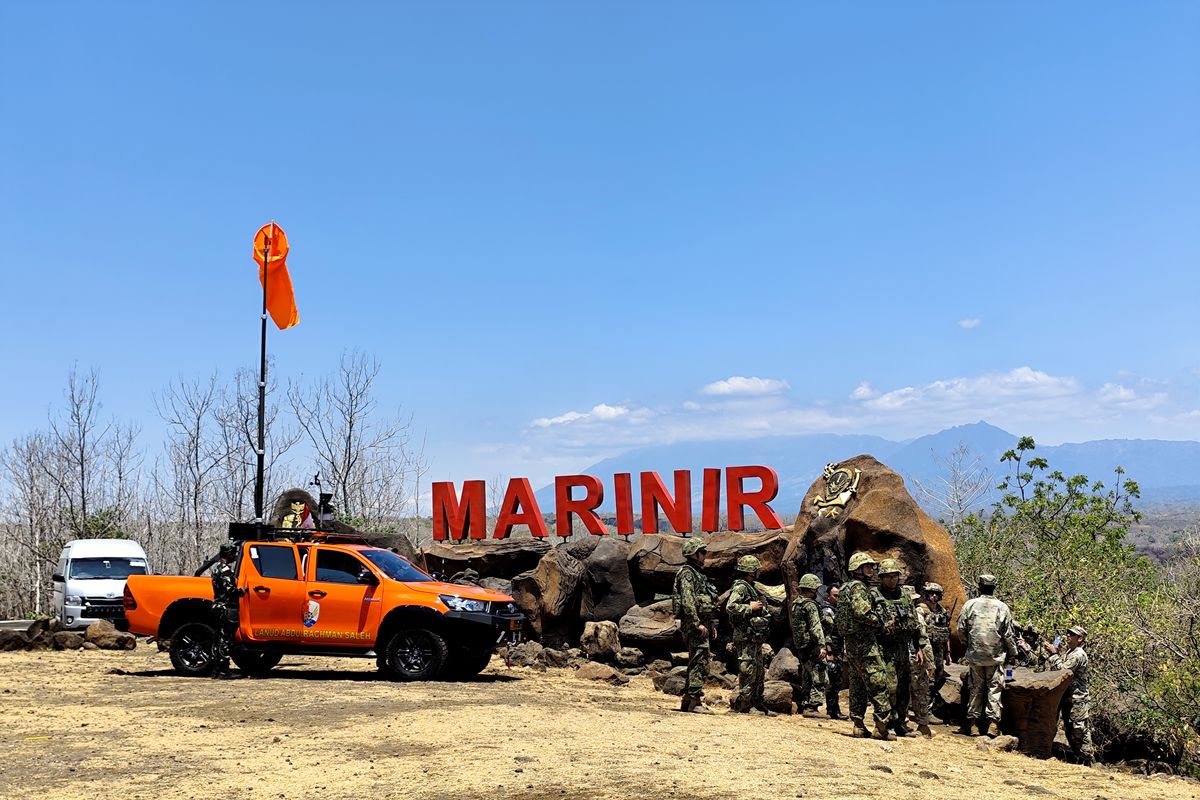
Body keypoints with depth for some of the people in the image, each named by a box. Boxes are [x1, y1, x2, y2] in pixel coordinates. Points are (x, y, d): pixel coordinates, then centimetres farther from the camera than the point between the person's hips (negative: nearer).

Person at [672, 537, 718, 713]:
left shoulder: (698, 573, 21)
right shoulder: (687, 573, -11)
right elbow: (687, 601, -20)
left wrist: (712, 624, 21)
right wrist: (697, 624, -23)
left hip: (702, 624, 10)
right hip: (693, 624, -10)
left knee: (696, 663, 13)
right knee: (700, 663, -11)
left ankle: (687, 700, 19)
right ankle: (695, 702, -10)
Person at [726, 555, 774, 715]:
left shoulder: (751, 588, 20)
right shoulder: (740, 587, -12)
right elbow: (730, 607, -25)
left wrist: (762, 610, 13)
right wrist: (750, 608, -20)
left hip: (755, 637, 10)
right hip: (746, 637, -10)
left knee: (759, 673, 14)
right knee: (748, 672, -9)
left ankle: (758, 704, 21)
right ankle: (741, 704, -4)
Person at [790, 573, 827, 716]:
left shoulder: (795, 603, 14)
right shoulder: (810, 604, -13)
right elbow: (816, 627, -20)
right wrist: (822, 646, -24)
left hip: (800, 647, 9)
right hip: (811, 647, -9)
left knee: (806, 679, 16)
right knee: (819, 678, -8)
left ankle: (804, 706, 19)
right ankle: (812, 707, -13)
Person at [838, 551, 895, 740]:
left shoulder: (847, 588, 19)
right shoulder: (858, 587, -11)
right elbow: (862, 613, -25)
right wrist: (881, 622, -10)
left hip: (851, 644, 10)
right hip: (865, 643, -10)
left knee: (857, 686, 11)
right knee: (879, 684, -8)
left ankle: (858, 725, 13)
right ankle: (882, 726, -8)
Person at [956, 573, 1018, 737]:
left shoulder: (970, 604, -3)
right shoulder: (1002, 607, -4)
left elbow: (961, 628, 1)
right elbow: (1008, 634, -1)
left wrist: (967, 644, 18)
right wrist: (1013, 654, 11)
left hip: (975, 654, 1)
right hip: (996, 655, -1)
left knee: (976, 687, 10)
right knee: (994, 688, 4)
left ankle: (971, 720, 13)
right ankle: (992, 719, -3)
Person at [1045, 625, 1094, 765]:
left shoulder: (1079, 655, -16)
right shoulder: (1068, 652, 15)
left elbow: (1062, 670, -23)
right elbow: (1056, 669, 16)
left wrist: (1054, 654, -16)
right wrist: (1053, 653, 4)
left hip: (1078, 700, -10)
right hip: (1067, 698, 10)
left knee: (1080, 731, -5)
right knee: (1069, 730, 14)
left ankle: (1087, 761, 2)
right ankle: (1078, 758, 23)